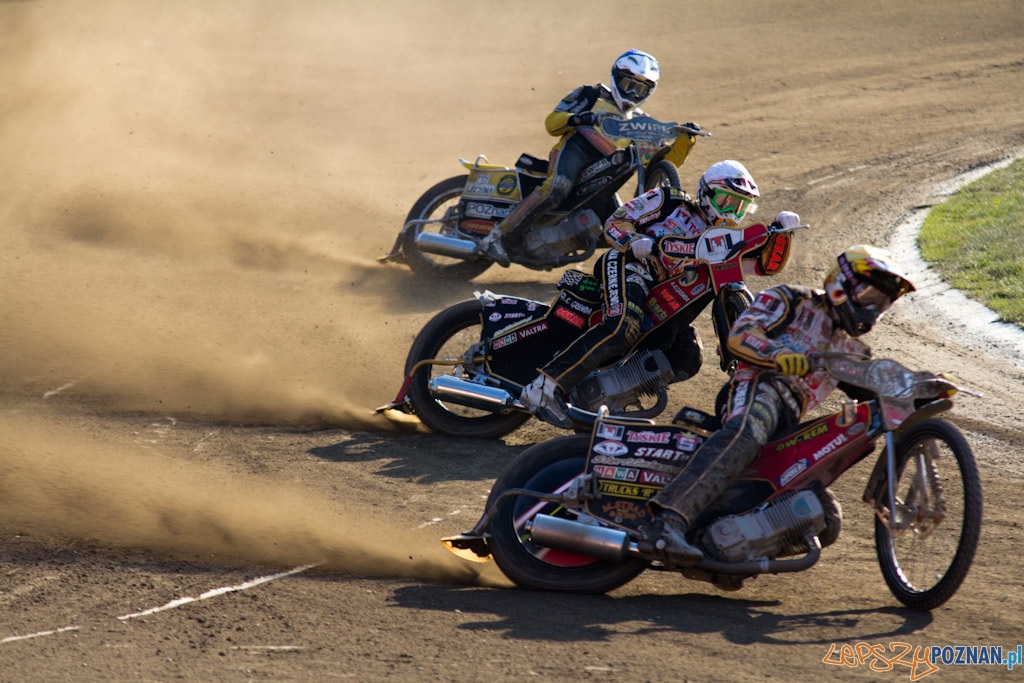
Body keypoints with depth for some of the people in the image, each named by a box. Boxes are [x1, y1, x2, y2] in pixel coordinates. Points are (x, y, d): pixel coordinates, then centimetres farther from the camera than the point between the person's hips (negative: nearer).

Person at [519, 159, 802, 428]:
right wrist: (634, 242, -18)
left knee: (688, 358, -9)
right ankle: (545, 388, -43)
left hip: (662, 297, 8)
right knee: (624, 327, -35)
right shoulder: (671, 201, 9)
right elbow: (615, 222, 3)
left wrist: (780, 231, -4)